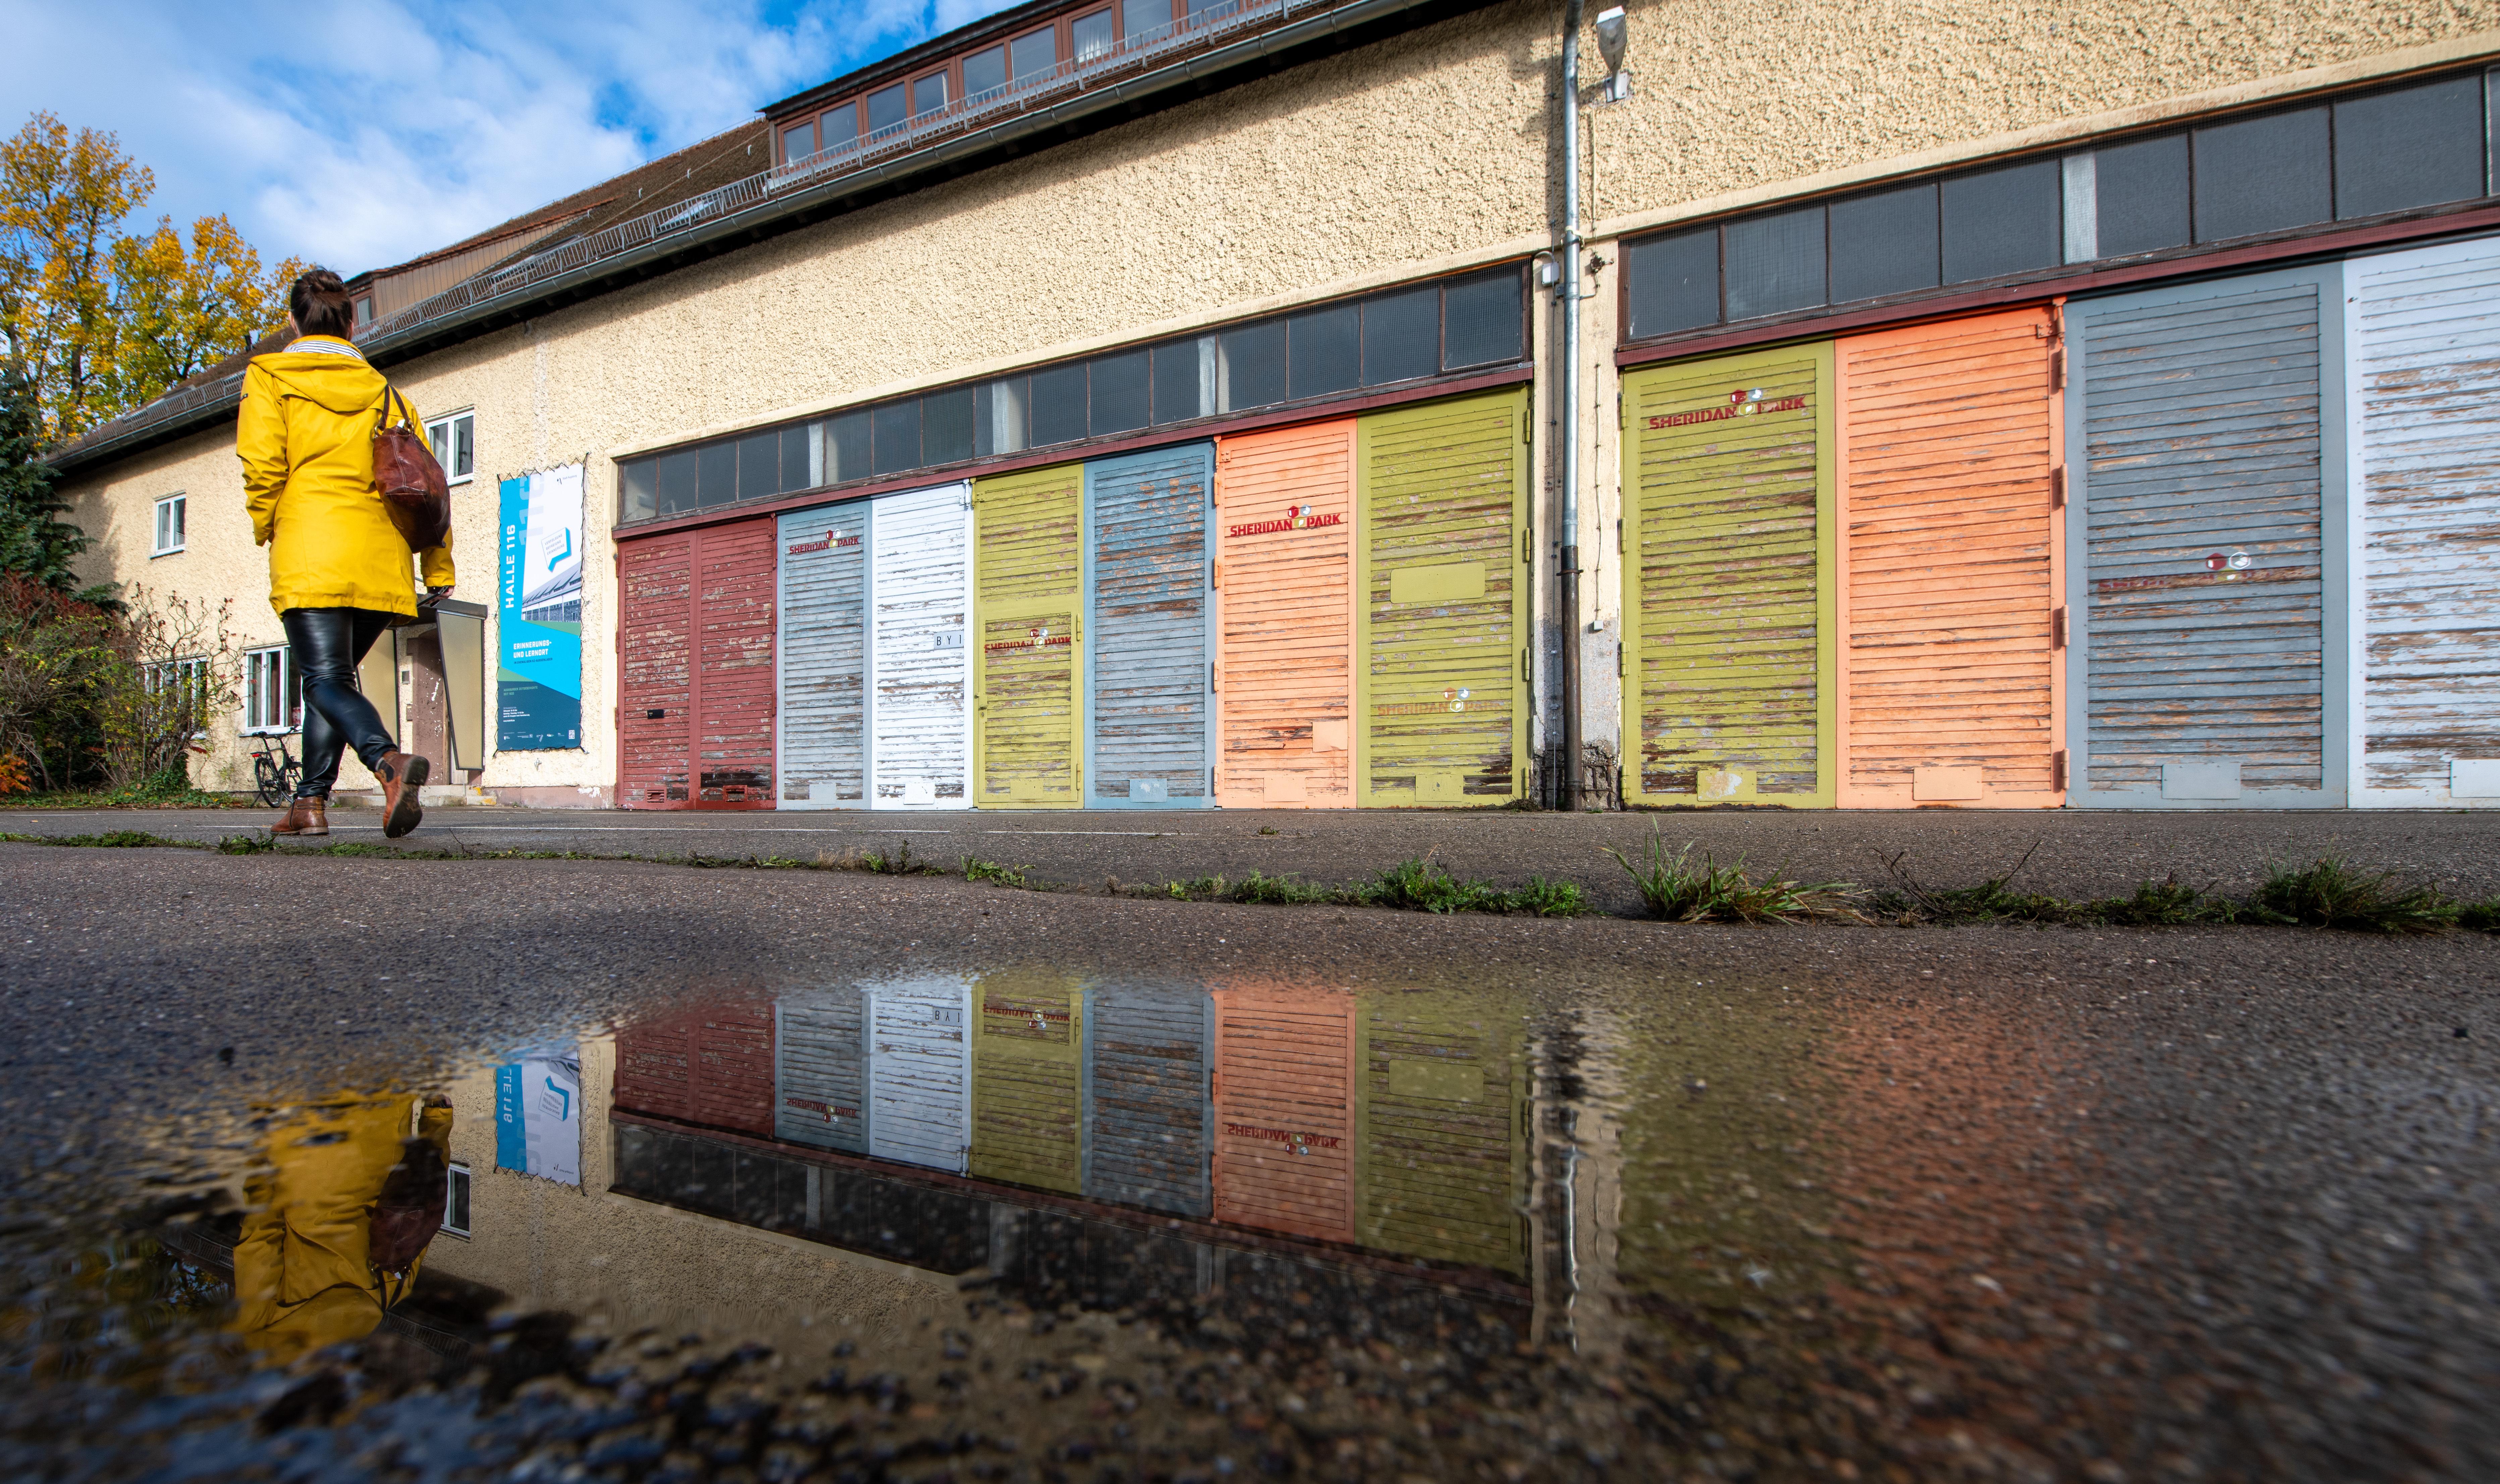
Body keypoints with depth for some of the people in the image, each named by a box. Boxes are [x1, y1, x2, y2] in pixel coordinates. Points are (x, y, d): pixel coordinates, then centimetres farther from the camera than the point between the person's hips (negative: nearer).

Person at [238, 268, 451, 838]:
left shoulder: (269, 377, 7)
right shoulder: (382, 389, 18)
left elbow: (262, 465, -7)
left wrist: (266, 530, 9)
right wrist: (439, 569, 11)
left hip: (310, 555, -4)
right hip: (381, 562, 4)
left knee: (325, 680, -8)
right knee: (332, 676, 15)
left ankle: (389, 762, -35)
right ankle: (310, 801, 15)